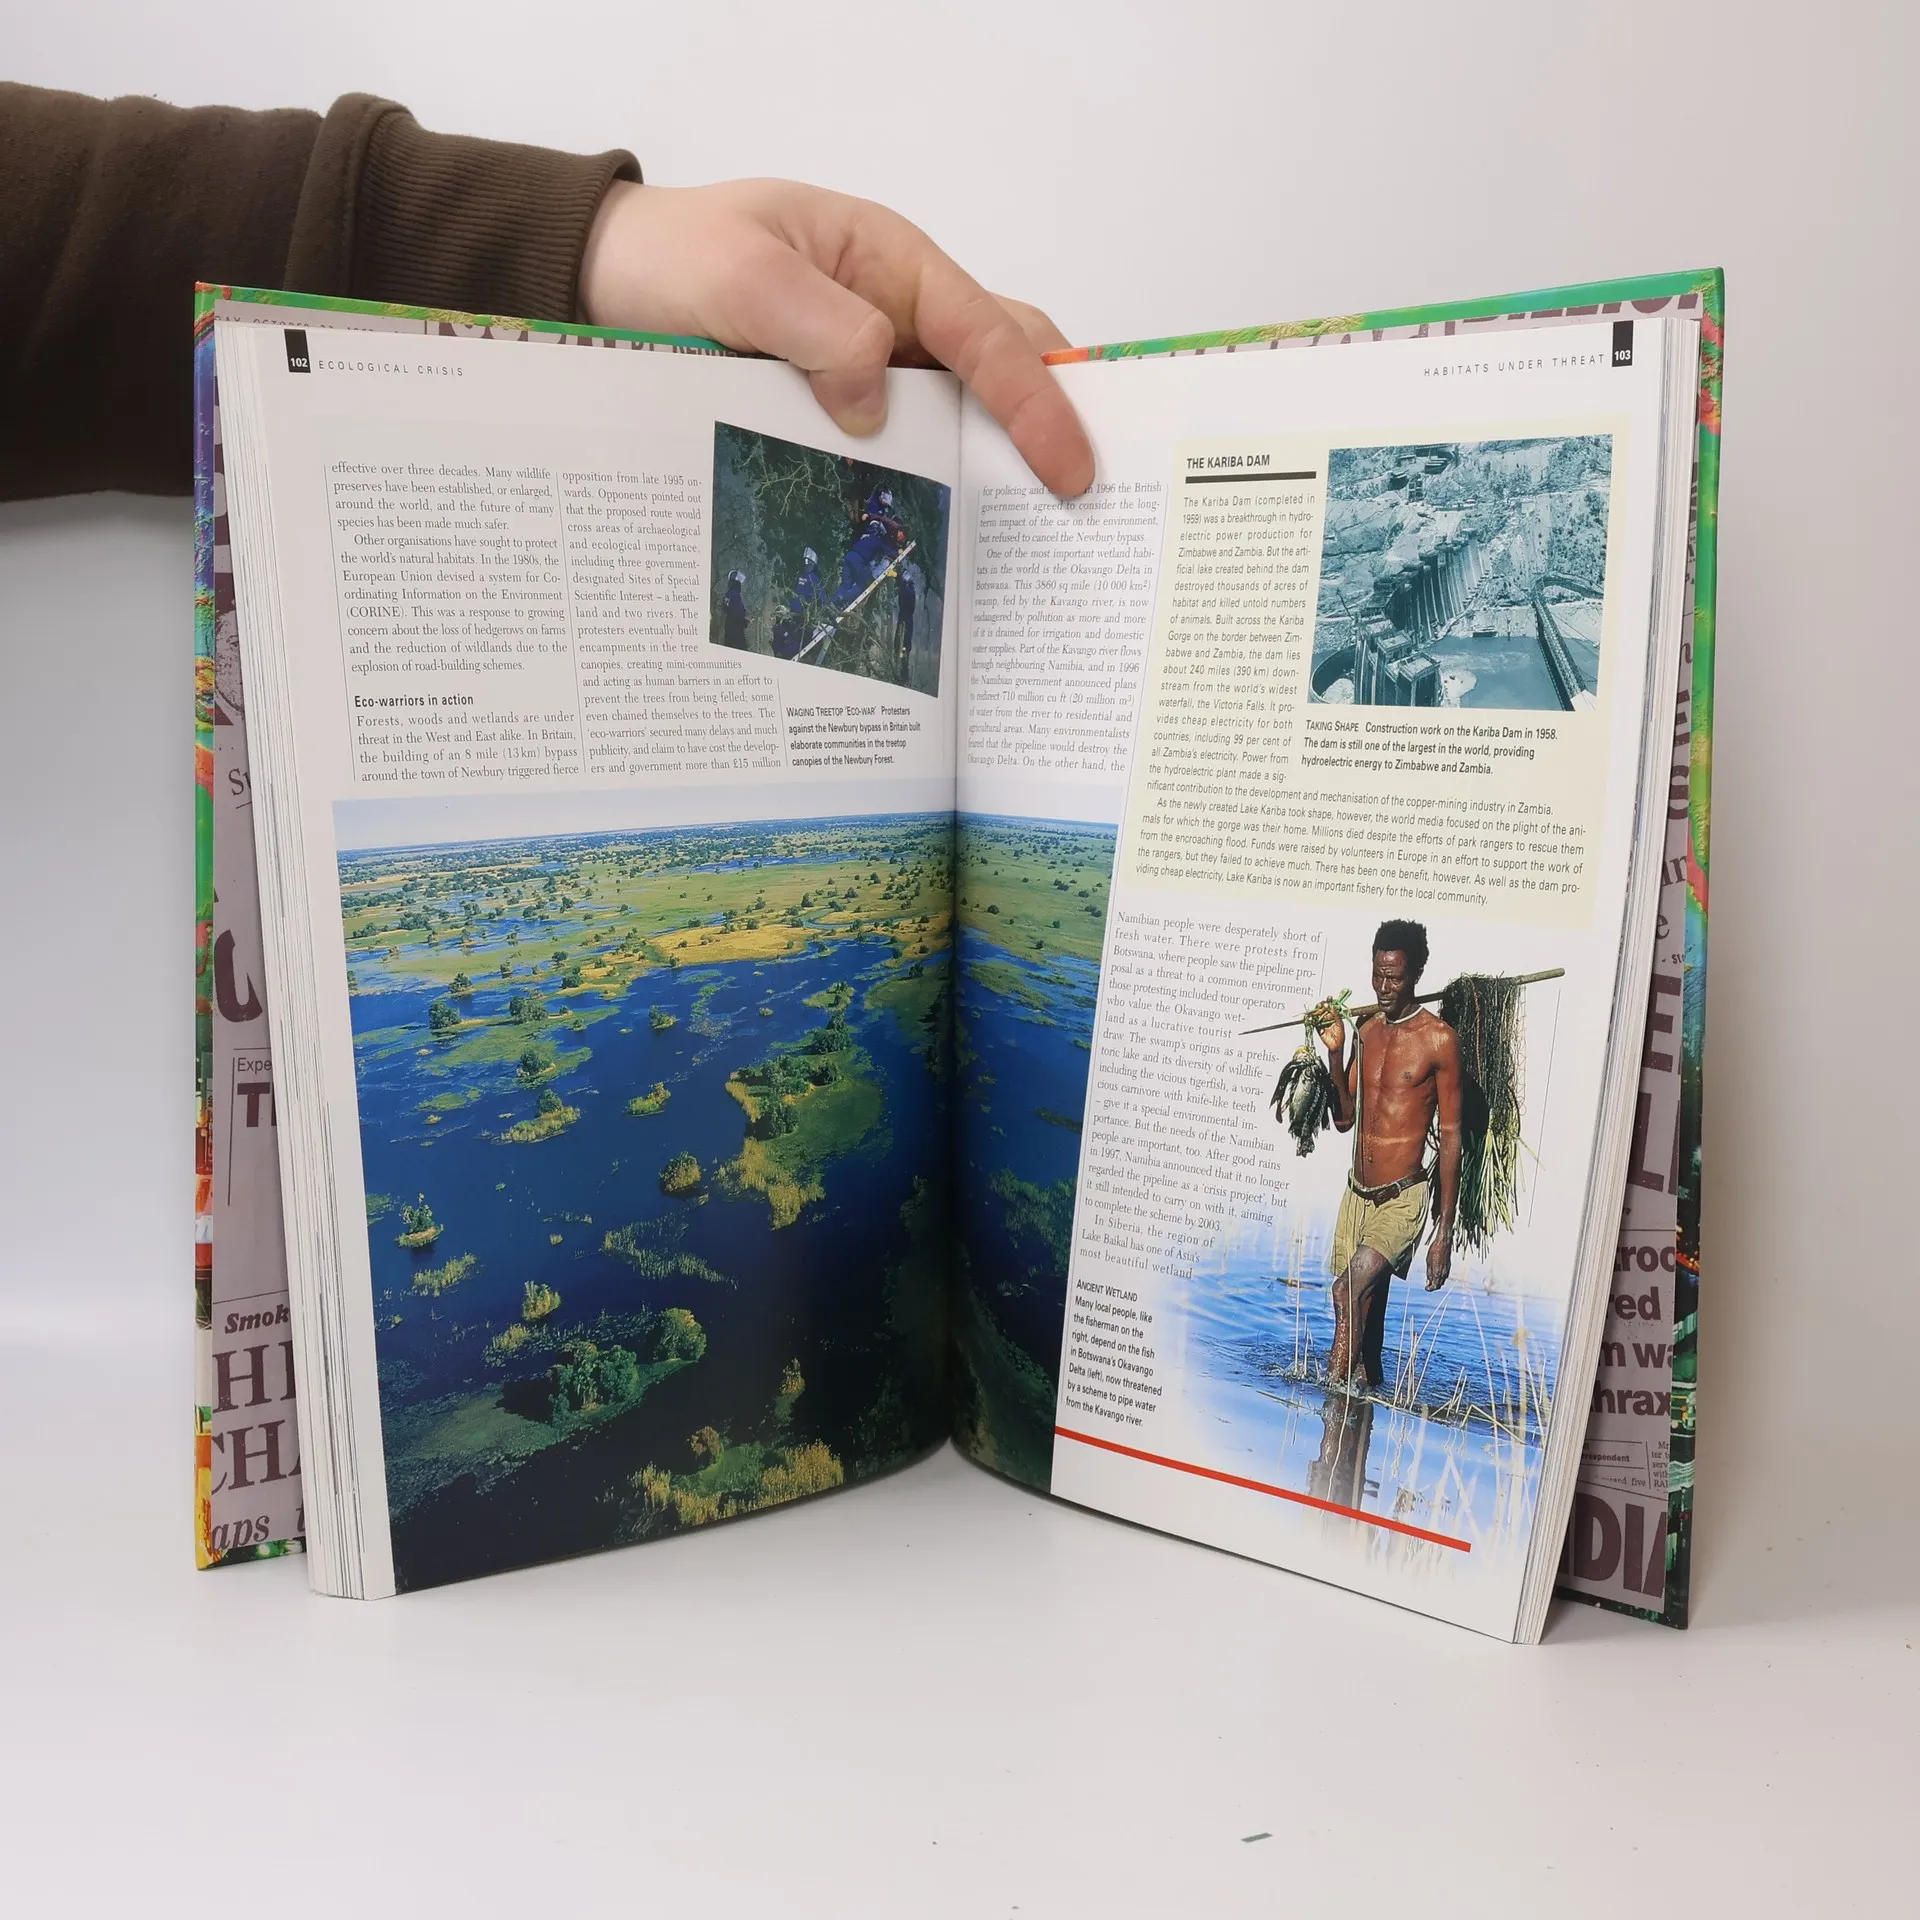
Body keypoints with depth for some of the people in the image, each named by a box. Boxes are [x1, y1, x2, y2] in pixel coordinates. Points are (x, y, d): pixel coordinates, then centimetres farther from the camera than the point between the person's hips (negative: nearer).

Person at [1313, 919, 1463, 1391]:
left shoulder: (1439, 1039, -9)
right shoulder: (1364, 1029, 8)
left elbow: (1450, 1136, -8)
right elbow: (1344, 1119, 9)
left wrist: (1444, 1232, -9)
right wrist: (1335, 1052, -6)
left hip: (1404, 1198, -6)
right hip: (1356, 1193, 6)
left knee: (1349, 1290, -24)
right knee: (1366, 1307, 14)